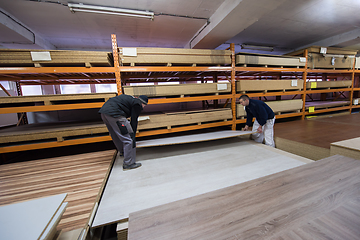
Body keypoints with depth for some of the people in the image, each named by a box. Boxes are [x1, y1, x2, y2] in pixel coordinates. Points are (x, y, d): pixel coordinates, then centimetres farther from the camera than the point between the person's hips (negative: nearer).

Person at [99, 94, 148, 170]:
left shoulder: (130, 98, 27)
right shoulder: (138, 104, 1)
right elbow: (134, 121, -1)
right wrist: (133, 135, 9)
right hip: (114, 114, -11)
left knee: (117, 135, 28)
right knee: (129, 139, -4)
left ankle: (123, 152, 49)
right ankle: (128, 163, 3)